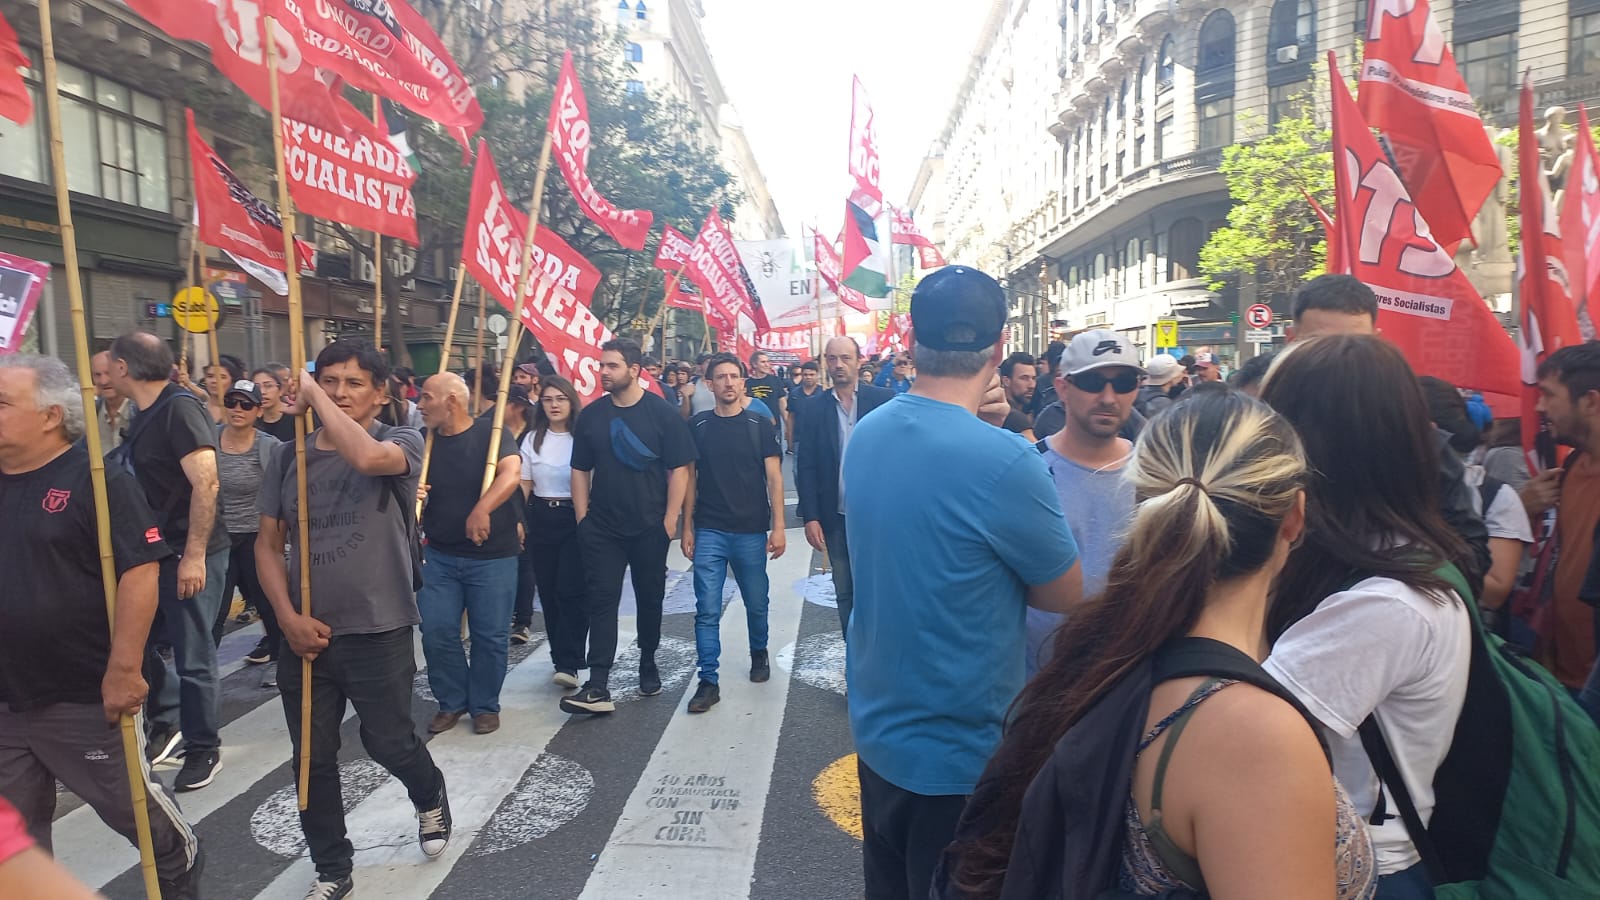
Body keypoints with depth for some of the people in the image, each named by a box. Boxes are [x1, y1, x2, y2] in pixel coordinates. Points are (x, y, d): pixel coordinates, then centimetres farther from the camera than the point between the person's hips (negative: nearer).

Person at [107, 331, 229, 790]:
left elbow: (206, 483, -24)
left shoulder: (180, 408, -17)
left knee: (193, 656, 1)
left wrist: (194, 554, -26)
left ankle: (204, 748, 16)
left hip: (190, 552, -9)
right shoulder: (147, 414, 11)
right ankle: (167, 719, 33)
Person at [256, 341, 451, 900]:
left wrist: (314, 396, -22)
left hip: (378, 633, -4)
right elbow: (268, 544, 8)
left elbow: (365, 456, -33)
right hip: (306, 635, 4)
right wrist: (289, 617, -5)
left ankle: (430, 797, 42)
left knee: (389, 744, 8)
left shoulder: (402, 442, -8)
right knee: (312, 759, 11)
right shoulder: (288, 456, 5)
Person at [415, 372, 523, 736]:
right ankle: (452, 702, 23)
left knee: (490, 636, 4)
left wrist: (481, 509, -43)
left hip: (492, 555, -4)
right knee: (436, 632, 3)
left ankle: (485, 706, 22)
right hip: (439, 555, 4)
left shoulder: (491, 433, -10)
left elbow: (511, 474, -27)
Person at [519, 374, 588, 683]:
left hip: (575, 518, -4)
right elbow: (524, 484, 11)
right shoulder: (532, 438, 9)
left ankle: (568, 664, -6)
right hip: (541, 518, 5)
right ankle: (561, 657, 22)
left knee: (570, 591, -9)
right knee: (548, 591, 9)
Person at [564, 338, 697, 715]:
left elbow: (678, 469, -6)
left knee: (650, 598, 13)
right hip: (602, 527, 2)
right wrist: (582, 519, 2)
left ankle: (648, 663, 34)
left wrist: (670, 520, -9)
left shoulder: (661, 412, -7)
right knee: (602, 600, -4)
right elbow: (580, 470, 8)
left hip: (651, 527, -1)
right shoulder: (592, 415, 2)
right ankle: (598, 686, -5)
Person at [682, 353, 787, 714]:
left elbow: (774, 478, -1)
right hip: (709, 531, 0)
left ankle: (759, 653, 39)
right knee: (707, 609, -3)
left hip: (751, 531, 0)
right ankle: (708, 682, 4)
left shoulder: (760, 425, 0)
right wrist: (687, 528, 3)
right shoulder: (697, 426, 3)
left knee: (756, 603, 13)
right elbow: (689, 479, 7)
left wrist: (778, 527, -8)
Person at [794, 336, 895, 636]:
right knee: (845, 594, 12)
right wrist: (810, 517, -5)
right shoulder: (815, 407, 1)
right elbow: (805, 466, 1)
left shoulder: (884, 400, -3)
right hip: (836, 518, 2)